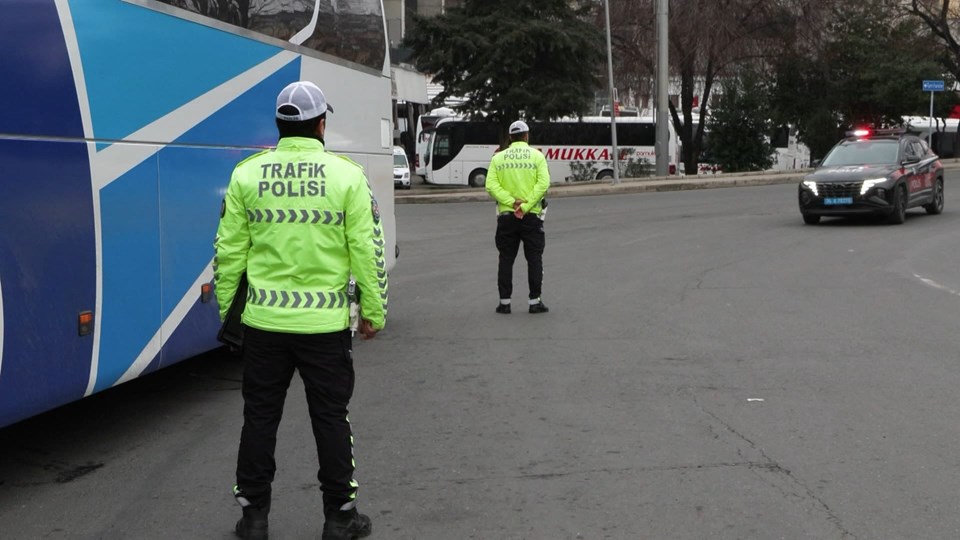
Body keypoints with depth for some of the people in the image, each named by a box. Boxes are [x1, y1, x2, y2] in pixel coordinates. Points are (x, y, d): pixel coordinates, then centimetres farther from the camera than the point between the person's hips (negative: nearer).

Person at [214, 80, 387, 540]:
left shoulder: (246, 175, -1)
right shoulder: (347, 176, -6)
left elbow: (228, 251, 2)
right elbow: (367, 251, -5)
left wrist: (226, 309, 14)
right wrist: (373, 312, 5)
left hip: (263, 320, 2)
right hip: (326, 324, -1)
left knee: (260, 417, 12)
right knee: (330, 417, 10)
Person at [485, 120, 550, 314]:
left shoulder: (498, 158, 4)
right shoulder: (537, 156, -1)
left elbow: (491, 185, -8)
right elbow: (543, 183, -13)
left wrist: (511, 202, -14)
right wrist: (525, 206, -15)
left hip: (506, 216, 2)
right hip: (531, 216, -2)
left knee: (506, 259, 9)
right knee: (534, 259, 6)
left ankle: (504, 302, 9)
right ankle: (535, 301, 6)